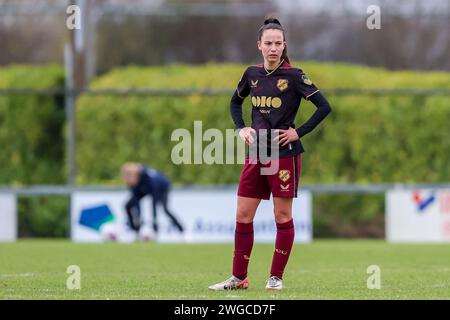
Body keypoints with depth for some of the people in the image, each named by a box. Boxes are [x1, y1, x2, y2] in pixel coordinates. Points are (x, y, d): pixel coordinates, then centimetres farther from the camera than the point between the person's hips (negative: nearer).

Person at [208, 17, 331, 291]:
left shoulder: (293, 76, -8)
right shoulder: (252, 74, 7)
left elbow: (324, 107, -11)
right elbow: (235, 102, 24)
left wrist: (299, 132, -12)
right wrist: (241, 128, 8)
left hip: (285, 154, -5)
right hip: (256, 153, 5)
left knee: (283, 216, 0)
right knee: (243, 216, 4)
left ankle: (276, 277, 8)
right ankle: (239, 278, 11)